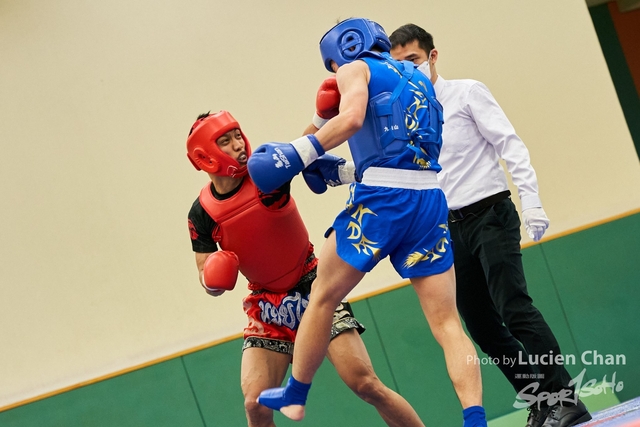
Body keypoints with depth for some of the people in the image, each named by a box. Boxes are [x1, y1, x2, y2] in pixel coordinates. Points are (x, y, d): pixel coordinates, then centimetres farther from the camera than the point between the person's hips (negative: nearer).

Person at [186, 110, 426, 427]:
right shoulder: (203, 213, -7)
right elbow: (208, 282, 1)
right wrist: (213, 278, -21)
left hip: (313, 289, -2)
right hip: (265, 305, 2)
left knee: (366, 384, -11)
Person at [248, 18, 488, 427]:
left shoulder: (355, 68, 7)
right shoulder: (416, 78, 27)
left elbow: (352, 117, -15)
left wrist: (300, 152, -8)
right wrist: (342, 171, 29)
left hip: (382, 197, -5)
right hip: (431, 197, 6)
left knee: (323, 296, 13)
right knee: (446, 321, 2)